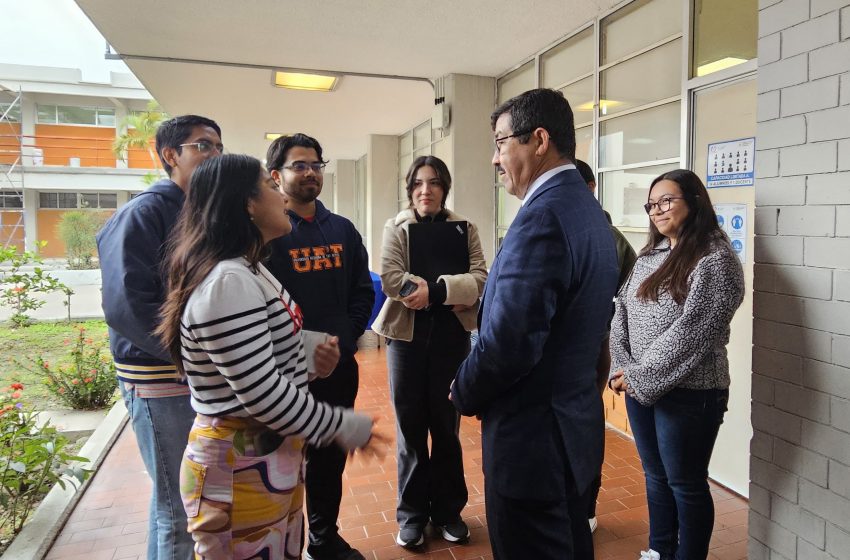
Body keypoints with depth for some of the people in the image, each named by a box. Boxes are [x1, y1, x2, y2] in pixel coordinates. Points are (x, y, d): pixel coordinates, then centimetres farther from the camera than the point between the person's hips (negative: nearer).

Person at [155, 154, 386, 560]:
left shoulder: (249, 271, 11)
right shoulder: (228, 282, -23)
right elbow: (263, 396, -25)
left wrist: (308, 361, 1)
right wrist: (343, 427, -13)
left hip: (272, 458, 9)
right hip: (239, 470, -9)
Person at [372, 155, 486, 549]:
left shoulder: (465, 228, 5)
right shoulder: (395, 228, 2)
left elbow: (479, 279, -8)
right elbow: (390, 279, -13)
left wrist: (434, 289, -22)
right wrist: (449, 288, -18)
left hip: (451, 337, 1)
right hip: (406, 335, 0)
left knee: (446, 427, 11)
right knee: (410, 427, 8)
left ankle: (448, 510, 29)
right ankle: (412, 513, 25)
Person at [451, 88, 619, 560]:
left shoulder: (542, 216, -23)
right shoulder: (586, 207, 8)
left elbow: (509, 341, -27)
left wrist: (463, 393, -9)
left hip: (532, 434, -9)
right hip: (573, 422, 10)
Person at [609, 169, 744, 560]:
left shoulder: (716, 260, -12)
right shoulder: (648, 257, 9)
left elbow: (689, 333, -19)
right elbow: (622, 314, 7)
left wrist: (642, 377, -16)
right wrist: (623, 369, -5)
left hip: (688, 393, -6)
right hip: (640, 387, 7)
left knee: (686, 484, 9)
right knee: (656, 477, 20)